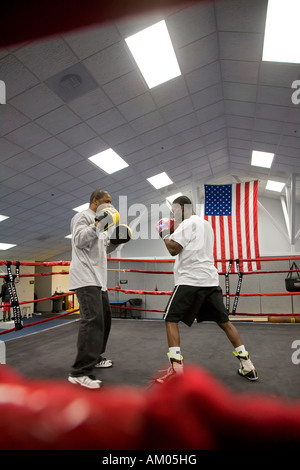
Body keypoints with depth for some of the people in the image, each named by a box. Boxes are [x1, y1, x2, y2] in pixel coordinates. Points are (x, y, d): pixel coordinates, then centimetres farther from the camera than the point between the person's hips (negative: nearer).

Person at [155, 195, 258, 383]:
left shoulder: (188, 223, -5)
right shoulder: (206, 224, 22)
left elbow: (173, 249, -12)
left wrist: (164, 233, 4)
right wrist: (175, 232, 22)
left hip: (190, 280, -8)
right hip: (210, 280, 8)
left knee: (171, 320, 1)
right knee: (224, 321, 16)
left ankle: (176, 367, -5)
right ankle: (247, 366, 19)